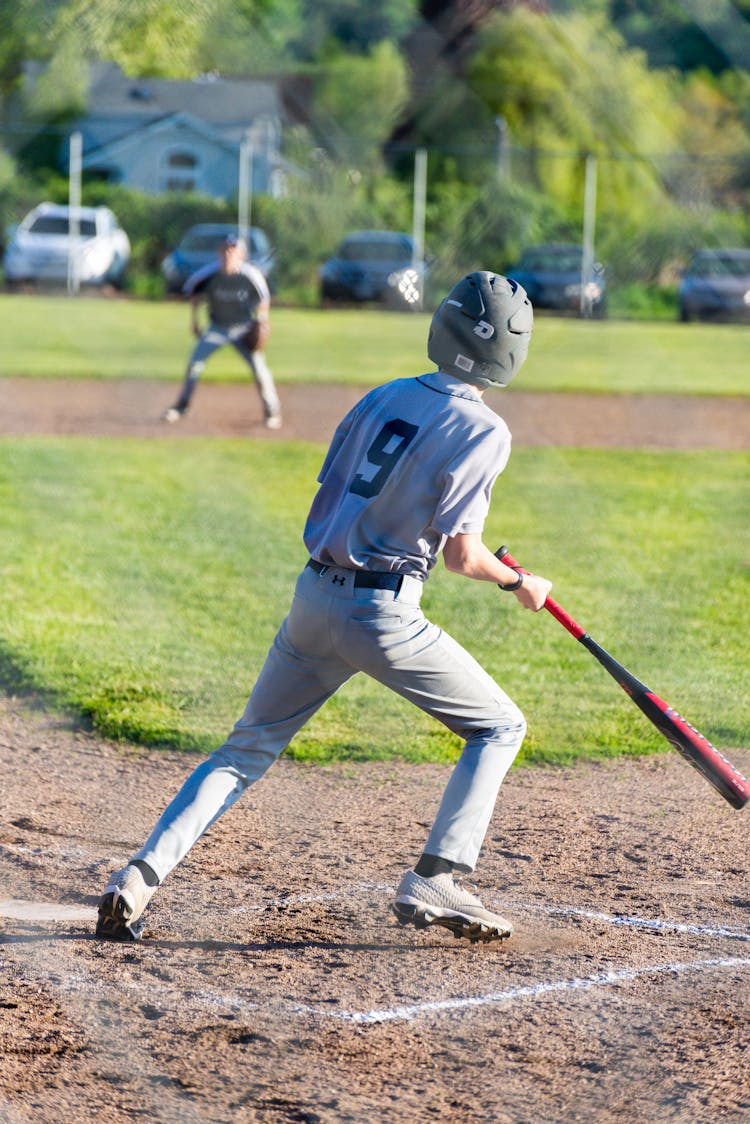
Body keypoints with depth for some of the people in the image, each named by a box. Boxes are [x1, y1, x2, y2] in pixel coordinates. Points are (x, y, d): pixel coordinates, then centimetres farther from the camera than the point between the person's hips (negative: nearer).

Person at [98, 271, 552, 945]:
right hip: (382, 613, -6)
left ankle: (142, 875, 0)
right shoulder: (483, 431, -8)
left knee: (249, 747, 15)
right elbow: (462, 555, -11)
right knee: (499, 727, 11)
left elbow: (324, 504, 13)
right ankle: (434, 884, -1)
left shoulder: (382, 398, 11)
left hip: (313, 597, 6)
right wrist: (518, 583, 6)